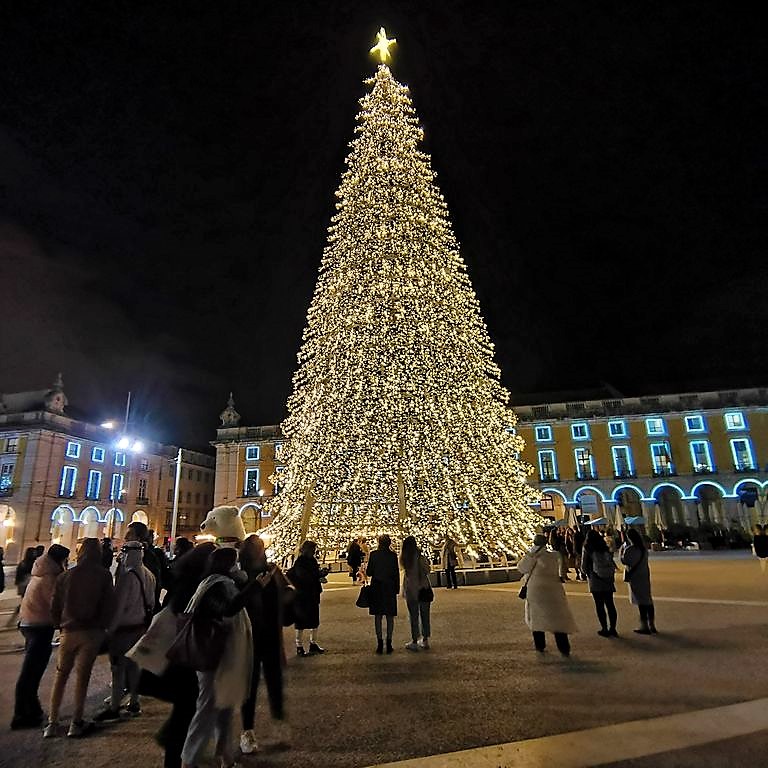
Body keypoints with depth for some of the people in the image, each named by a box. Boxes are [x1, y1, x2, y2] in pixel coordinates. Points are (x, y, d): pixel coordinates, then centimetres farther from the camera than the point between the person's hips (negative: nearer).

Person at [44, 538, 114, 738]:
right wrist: (103, 626, 7)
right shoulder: (103, 575, -9)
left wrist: (60, 625, 17)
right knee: (83, 675, 8)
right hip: (92, 632, -2)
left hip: (69, 631, 2)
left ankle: (52, 723, 15)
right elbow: (108, 605, -8)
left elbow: (54, 606, 3)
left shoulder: (65, 575, -2)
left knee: (61, 675, 15)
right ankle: (76, 723, 14)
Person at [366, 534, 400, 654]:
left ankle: (380, 643, 8)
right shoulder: (393, 555, -6)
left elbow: (369, 573, -4)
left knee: (378, 616, 9)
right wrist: (397, 589, 6)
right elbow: (396, 574, -3)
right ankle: (389, 643, 10)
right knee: (390, 616, 9)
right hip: (390, 588, 0)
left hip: (377, 588, 0)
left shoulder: (373, 554, -6)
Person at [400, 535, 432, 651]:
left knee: (413, 617, 9)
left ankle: (415, 642, 15)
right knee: (425, 616, 13)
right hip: (424, 589, 0)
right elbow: (428, 570, -3)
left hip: (411, 591, 0)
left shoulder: (404, 559, -9)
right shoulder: (421, 558, -14)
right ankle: (425, 641, 21)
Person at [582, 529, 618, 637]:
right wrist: (612, 576, 15)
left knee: (599, 605, 3)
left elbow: (584, 566, -7)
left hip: (595, 581, -4)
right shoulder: (605, 549, 4)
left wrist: (588, 574, 10)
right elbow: (612, 564, 7)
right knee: (610, 604, 11)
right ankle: (613, 628, 14)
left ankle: (605, 629, 5)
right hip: (608, 581, 4)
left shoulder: (588, 550, -8)